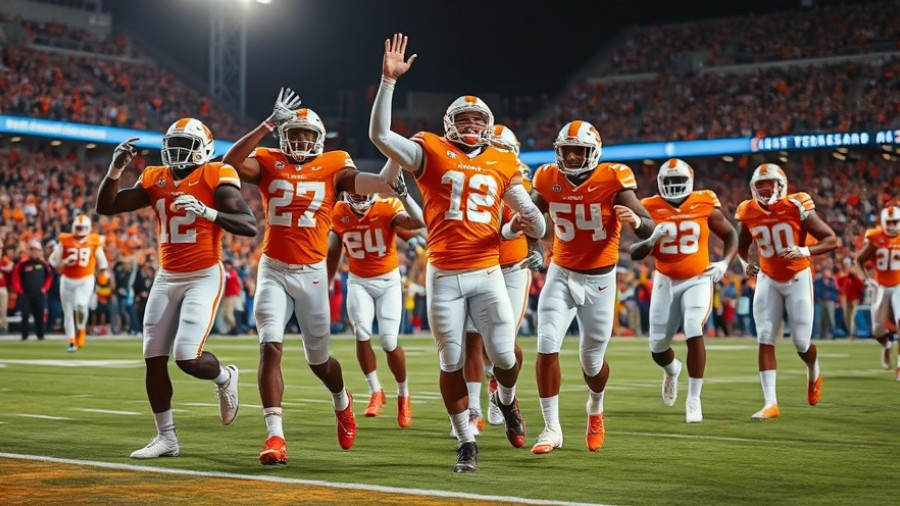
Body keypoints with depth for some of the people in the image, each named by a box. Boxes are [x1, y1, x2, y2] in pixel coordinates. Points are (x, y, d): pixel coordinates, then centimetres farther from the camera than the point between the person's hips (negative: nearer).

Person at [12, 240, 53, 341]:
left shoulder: (43, 263, 3)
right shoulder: (23, 263, -7)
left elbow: (49, 276, 15)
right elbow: (16, 276, -2)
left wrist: (45, 288, 7)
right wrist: (18, 290, -5)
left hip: (39, 294, 3)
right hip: (26, 294, -2)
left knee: (39, 315, 2)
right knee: (25, 315, -1)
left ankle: (40, 335, 10)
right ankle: (24, 336, 6)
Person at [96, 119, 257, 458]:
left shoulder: (215, 178, -8)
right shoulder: (155, 180, 8)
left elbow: (250, 226, -17)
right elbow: (106, 208, 6)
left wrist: (207, 212, -29)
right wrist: (115, 169, -10)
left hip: (204, 277, -6)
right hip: (166, 278, 6)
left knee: (188, 358, -17)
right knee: (154, 359, 3)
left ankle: (225, 378, 18)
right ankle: (166, 438, 14)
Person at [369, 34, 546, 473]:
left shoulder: (502, 164, 9)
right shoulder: (431, 152, 2)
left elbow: (529, 214, 11)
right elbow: (379, 134, -10)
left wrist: (528, 222, -14)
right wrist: (388, 80, -16)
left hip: (487, 274, 1)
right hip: (443, 276, -1)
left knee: (504, 355, -5)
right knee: (452, 363, 3)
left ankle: (506, 400, 31)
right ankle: (466, 444, 15)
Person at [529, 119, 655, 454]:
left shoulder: (612, 180, -16)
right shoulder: (549, 180, -6)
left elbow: (649, 230, -19)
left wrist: (635, 220, -44)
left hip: (599, 278, -2)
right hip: (561, 274, 2)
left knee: (592, 361, 8)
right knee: (547, 346, -14)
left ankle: (595, 409, 41)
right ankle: (552, 428, -4)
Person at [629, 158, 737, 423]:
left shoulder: (705, 206, -7)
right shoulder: (651, 209, -6)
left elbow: (730, 235, 6)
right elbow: (635, 253, -6)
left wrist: (724, 263, -10)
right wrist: (651, 240, -26)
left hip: (697, 280, -2)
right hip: (665, 282, 2)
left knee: (694, 333, -24)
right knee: (657, 348, 7)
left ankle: (694, 399, -13)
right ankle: (672, 370, 45)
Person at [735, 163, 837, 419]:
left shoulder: (797, 207, -18)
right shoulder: (748, 213, -6)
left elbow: (831, 240, -15)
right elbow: (741, 247, 13)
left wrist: (805, 251, -31)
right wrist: (745, 264, -8)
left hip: (797, 279, -3)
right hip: (768, 280, 3)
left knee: (801, 342, 0)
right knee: (765, 340, -8)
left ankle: (814, 374, 37)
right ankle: (770, 404, -8)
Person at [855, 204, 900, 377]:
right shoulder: (875, 239, -8)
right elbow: (859, 260, 6)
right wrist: (867, 278, -5)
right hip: (881, 287, 1)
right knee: (878, 330, 0)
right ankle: (886, 346, 37)